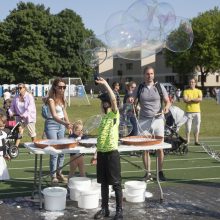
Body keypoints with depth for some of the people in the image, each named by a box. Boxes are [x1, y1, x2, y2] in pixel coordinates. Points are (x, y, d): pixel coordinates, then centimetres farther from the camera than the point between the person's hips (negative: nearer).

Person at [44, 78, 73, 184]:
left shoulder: (62, 98, 5)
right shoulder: (51, 99, -17)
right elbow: (54, 115, -28)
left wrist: (68, 124, 15)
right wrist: (65, 123, -42)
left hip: (61, 125, 7)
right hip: (52, 125, -7)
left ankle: (59, 173, 23)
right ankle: (53, 176, 3)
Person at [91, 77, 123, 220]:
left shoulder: (115, 114, -6)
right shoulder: (104, 117, 14)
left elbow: (114, 99, -24)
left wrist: (106, 84, -26)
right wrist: (96, 153, 18)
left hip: (112, 152, -7)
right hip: (102, 153, 7)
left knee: (116, 183, 1)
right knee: (103, 183, 13)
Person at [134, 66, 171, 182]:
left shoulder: (160, 87, 3)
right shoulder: (139, 88, 6)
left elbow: (167, 101, 5)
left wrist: (166, 107, -17)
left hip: (157, 120, -1)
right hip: (143, 120, 1)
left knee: (159, 148, 1)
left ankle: (160, 172, 14)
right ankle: (148, 173, 11)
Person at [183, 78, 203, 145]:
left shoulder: (199, 91, 11)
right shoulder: (186, 91, 7)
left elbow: (200, 99, -7)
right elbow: (185, 100, -9)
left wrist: (190, 99, -11)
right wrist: (195, 100, -10)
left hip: (197, 111, 1)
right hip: (188, 111, -1)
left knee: (196, 127, 3)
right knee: (188, 127, -2)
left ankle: (196, 141, 9)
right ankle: (187, 141, 3)